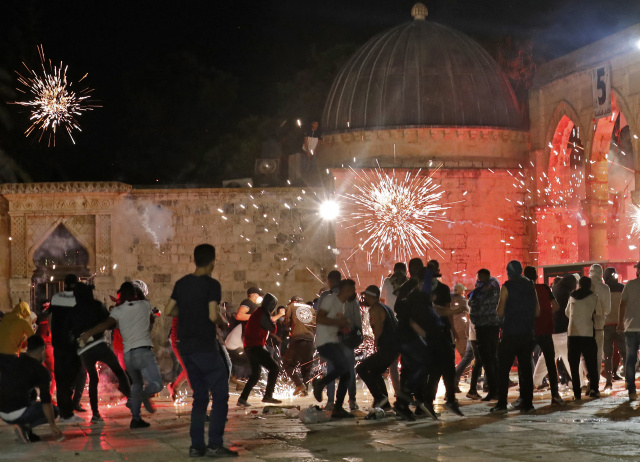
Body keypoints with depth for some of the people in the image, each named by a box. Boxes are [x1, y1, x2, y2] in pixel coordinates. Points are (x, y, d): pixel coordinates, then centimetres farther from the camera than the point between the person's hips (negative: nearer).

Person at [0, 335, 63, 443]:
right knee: (54, 411, 16)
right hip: (18, 413, -6)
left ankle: (29, 434, 16)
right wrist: (53, 426, -7)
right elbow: (46, 401, -10)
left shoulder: (10, 361, 12)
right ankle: (24, 426, -6)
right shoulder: (41, 370, -4)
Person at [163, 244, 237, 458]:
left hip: (186, 348, 7)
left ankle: (196, 445, 10)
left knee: (200, 396, 13)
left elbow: (168, 311, 11)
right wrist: (223, 322, 1)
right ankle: (215, 444, -9)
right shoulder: (212, 284, -11)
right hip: (206, 347, -7)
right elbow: (213, 315, -19)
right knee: (220, 395, -2)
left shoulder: (182, 283, 9)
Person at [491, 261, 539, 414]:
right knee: (525, 368, 10)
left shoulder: (507, 287, -8)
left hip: (510, 334, -4)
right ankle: (527, 403, 9)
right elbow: (537, 312, 9)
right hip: (527, 334, 5)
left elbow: (500, 312, -9)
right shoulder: (530, 286, 6)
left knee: (503, 369, 0)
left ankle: (501, 404, -6)